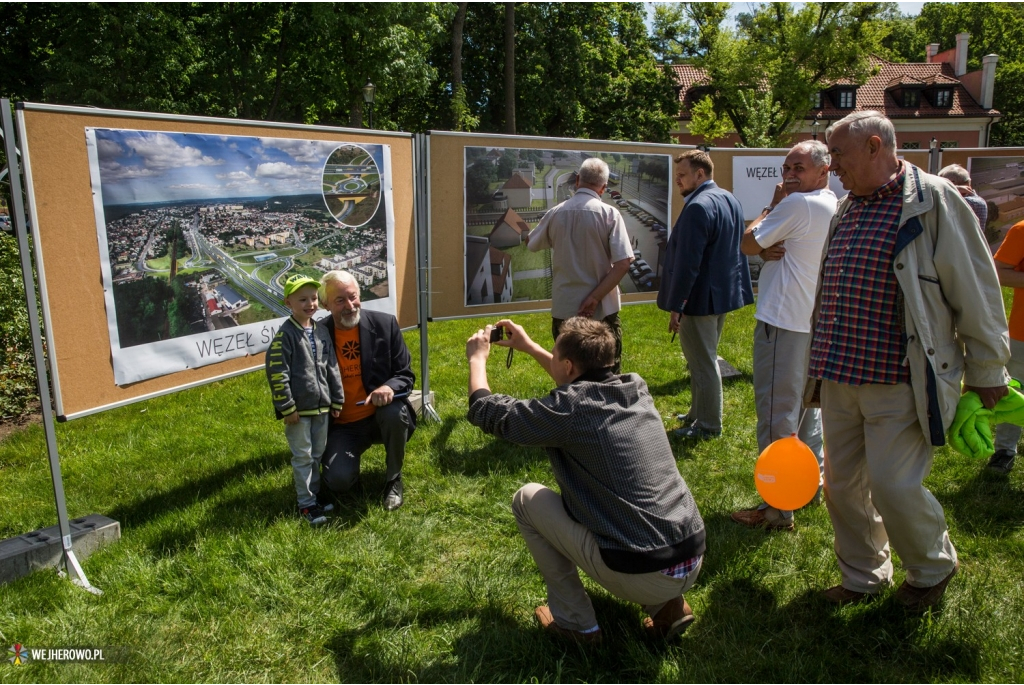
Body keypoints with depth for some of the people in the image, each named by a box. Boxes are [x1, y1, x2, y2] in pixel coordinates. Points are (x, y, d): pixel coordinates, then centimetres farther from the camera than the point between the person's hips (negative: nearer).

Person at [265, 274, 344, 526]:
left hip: (321, 406, 6)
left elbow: (332, 368, 12)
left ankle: (315, 493, 31)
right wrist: (287, 408, -16)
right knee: (303, 457, 3)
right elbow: (277, 373, -15)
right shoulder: (285, 334, -13)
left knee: (318, 455, 17)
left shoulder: (321, 331, 7)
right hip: (298, 409, -6)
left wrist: (337, 400, 12)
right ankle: (306, 504, 14)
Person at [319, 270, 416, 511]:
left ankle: (393, 479, -6)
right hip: (342, 426, 0)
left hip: (381, 415, 1)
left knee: (395, 412, -34)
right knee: (339, 481, -22)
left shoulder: (385, 324, -7)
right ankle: (349, 459, 18)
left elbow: (406, 375, -5)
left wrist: (389, 387, -29)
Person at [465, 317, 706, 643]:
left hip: (639, 576, -6)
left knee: (527, 498, 8)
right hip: (693, 562, 7)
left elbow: (484, 411, 0)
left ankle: (575, 621, 17)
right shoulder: (636, 390, 6)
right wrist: (530, 347, 33)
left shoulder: (568, 410, -13)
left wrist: (477, 358, 17)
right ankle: (667, 604, 18)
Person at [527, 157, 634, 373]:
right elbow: (623, 262, -17)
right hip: (601, 310, -3)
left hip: (563, 308, 3)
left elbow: (531, 245, 16)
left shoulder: (556, 213, -1)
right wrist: (594, 298, -14)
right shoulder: (609, 214, -10)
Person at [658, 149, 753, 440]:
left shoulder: (698, 207, -22)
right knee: (706, 359, 20)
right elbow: (739, 247, 18)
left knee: (702, 363, 2)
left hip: (699, 298, -10)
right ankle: (700, 413, 34)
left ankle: (707, 425, 13)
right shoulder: (730, 200, 10)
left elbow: (687, 263, -24)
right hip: (724, 293, 10)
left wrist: (676, 306, -20)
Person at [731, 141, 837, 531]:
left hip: (783, 323, -10)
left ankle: (778, 508, 0)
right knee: (808, 405, 20)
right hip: (817, 321, 10)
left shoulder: (797, 205, -15)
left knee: (777, 415, -5)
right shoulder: (838, 209, 14)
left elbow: (747, 244, -8)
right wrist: (772, 249, -7)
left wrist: (773, 204, 2)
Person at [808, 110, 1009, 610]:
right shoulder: (847, 210, 13)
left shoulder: (932, 200, -9)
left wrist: (986, 372, -2)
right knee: (842, 484, 12)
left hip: (900, 382, -7)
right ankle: (863, 576, 34)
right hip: (839, 379, 7)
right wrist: (821, 363, 23)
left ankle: (932, 569, 28)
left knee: (891, 485, -4)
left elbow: (976, 291, -6)